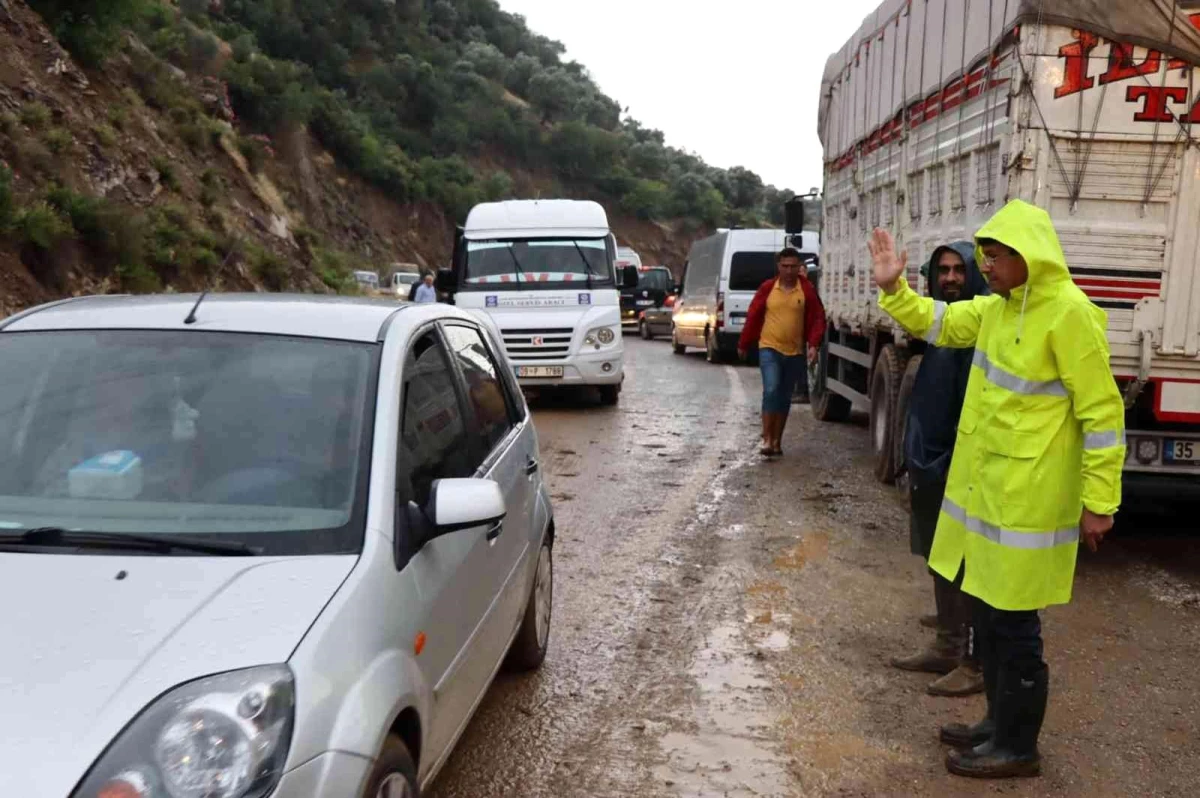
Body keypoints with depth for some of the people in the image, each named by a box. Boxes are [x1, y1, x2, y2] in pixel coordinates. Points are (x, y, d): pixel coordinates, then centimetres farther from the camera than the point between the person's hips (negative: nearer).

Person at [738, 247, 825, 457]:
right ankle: (767, 440, -12)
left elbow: (817, 318, -1)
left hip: (795, 353, 2)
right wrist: (743, 344, 10)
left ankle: (777, 442, 18)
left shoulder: (807, 290, -1)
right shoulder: (767, 288, -2)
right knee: (771, 391, -17)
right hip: (769, 349, -2)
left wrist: (813, 345, -14)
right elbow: (753, 317, 5)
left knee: (784, 397, 9)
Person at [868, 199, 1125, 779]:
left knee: (1012, 626, 4)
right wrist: (892, 288, 4)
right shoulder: (997, 307, 7)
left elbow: (1102, 412, -16)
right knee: (988, 615, 19)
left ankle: (1018, 748, 21)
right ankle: (999, 722, 36)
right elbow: (934, 323, 22)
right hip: (984, 491, 9)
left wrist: (1100, 502, -14)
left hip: (1027, 503, -9)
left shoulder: (1069, 314, -18)